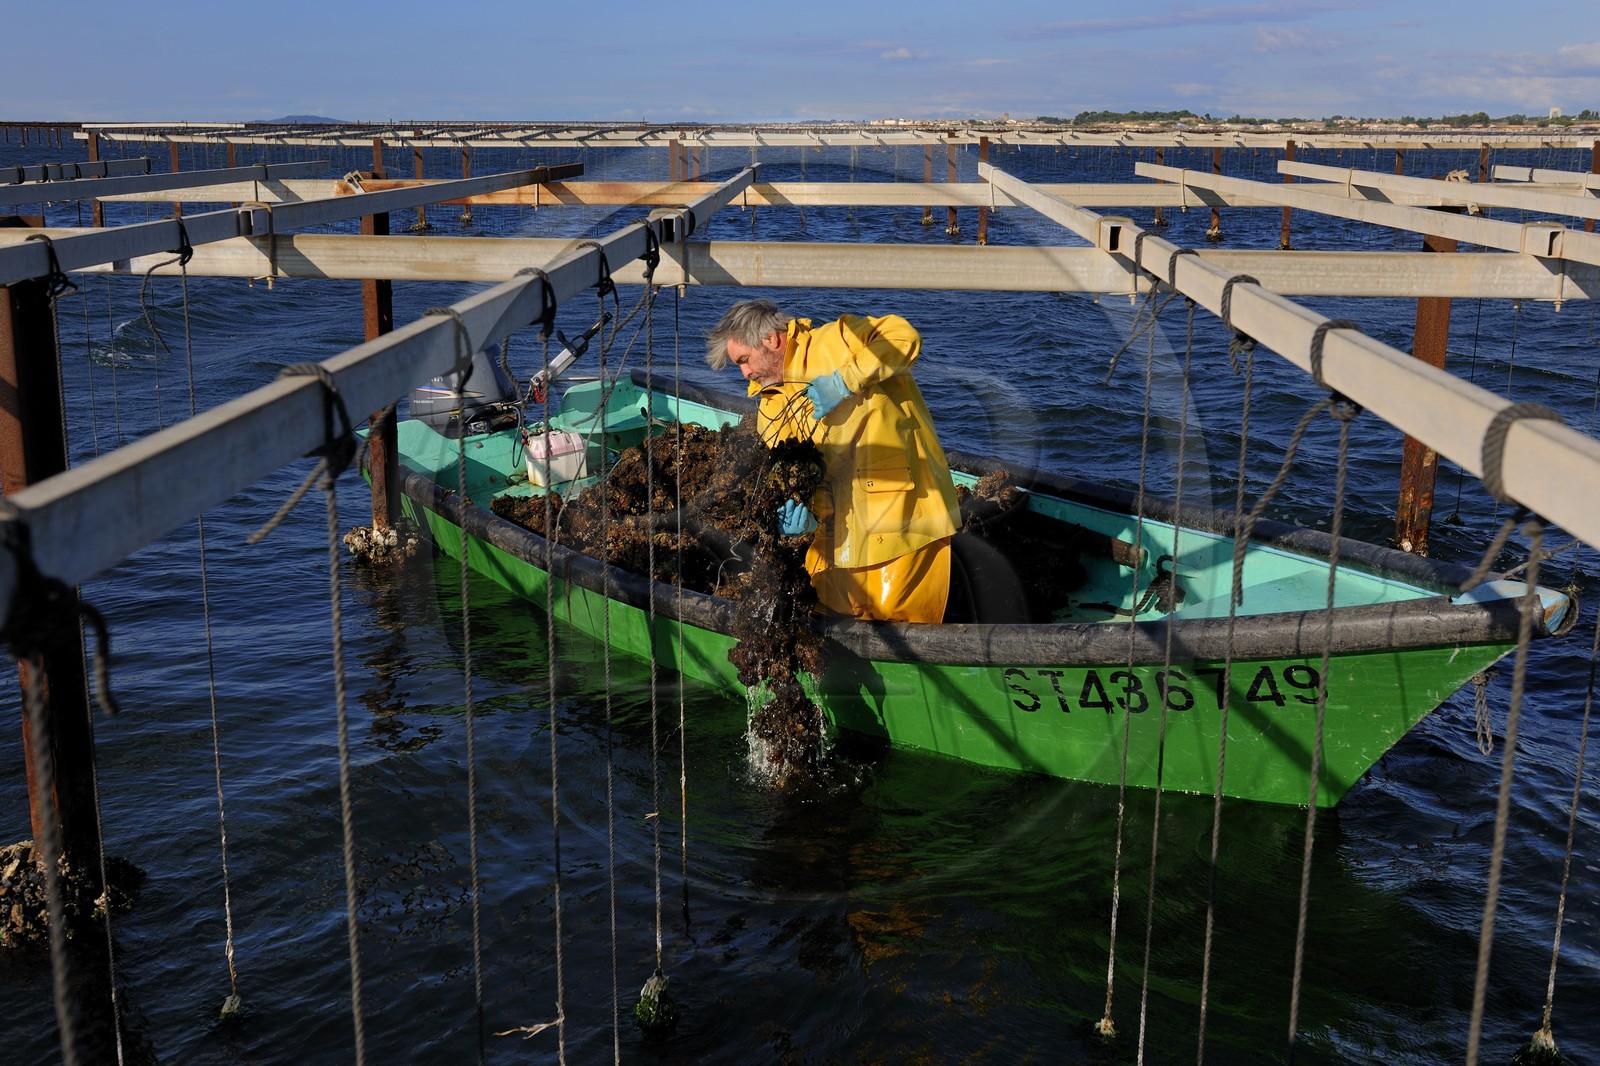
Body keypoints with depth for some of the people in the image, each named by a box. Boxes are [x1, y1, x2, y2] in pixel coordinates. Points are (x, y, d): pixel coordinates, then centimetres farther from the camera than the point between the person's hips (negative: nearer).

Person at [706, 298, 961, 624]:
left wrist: (844, 381, -24)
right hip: (842, 524, 8)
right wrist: (809, 510, -12)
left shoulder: (831, 343, -8)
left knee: (893, 620, -4)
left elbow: (903, 335, -21)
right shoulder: (771, 406, 14)